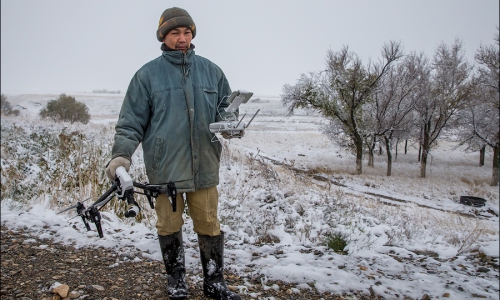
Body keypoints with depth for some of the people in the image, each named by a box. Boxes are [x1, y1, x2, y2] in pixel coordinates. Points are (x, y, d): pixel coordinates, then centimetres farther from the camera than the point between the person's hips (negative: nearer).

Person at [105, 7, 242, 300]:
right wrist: (122, 154, -12)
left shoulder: (211, 71, 9)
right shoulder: (147, 75, 2)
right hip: (164, 167, -1)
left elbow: (226, 107, 17)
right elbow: (131, 121, 1)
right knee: (169, 225, 10)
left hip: (204, 166, 2)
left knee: (209, 226, 6)